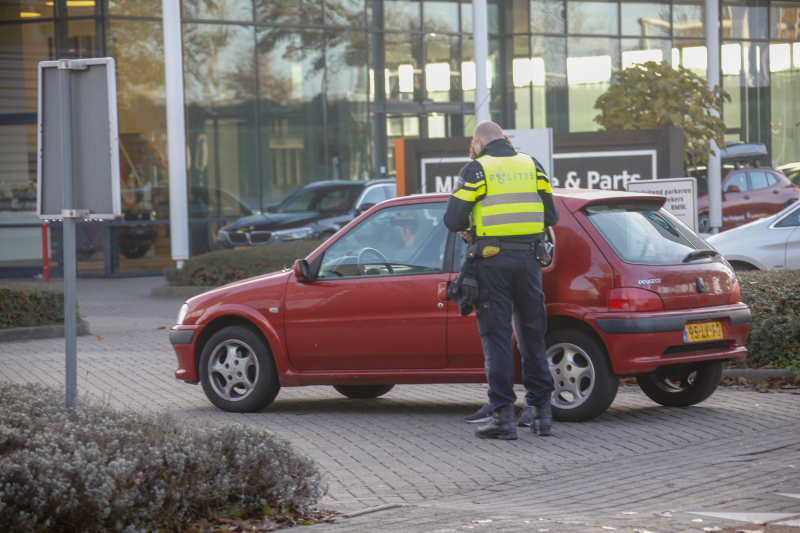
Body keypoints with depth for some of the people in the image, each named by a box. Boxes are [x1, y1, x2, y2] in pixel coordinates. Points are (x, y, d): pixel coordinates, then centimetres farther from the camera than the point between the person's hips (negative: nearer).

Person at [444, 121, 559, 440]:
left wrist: (468, 228, 17)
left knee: (496, 337, 0)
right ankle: (541, 411, 13)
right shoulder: (532, 166, 11)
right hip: (528, 259, 4)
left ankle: (503, 414, -3)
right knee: (532, 336, 11)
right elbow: (551, 217, 11)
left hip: (492, 261, -4)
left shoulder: (476, 170, -2)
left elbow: (453, 221, -5)